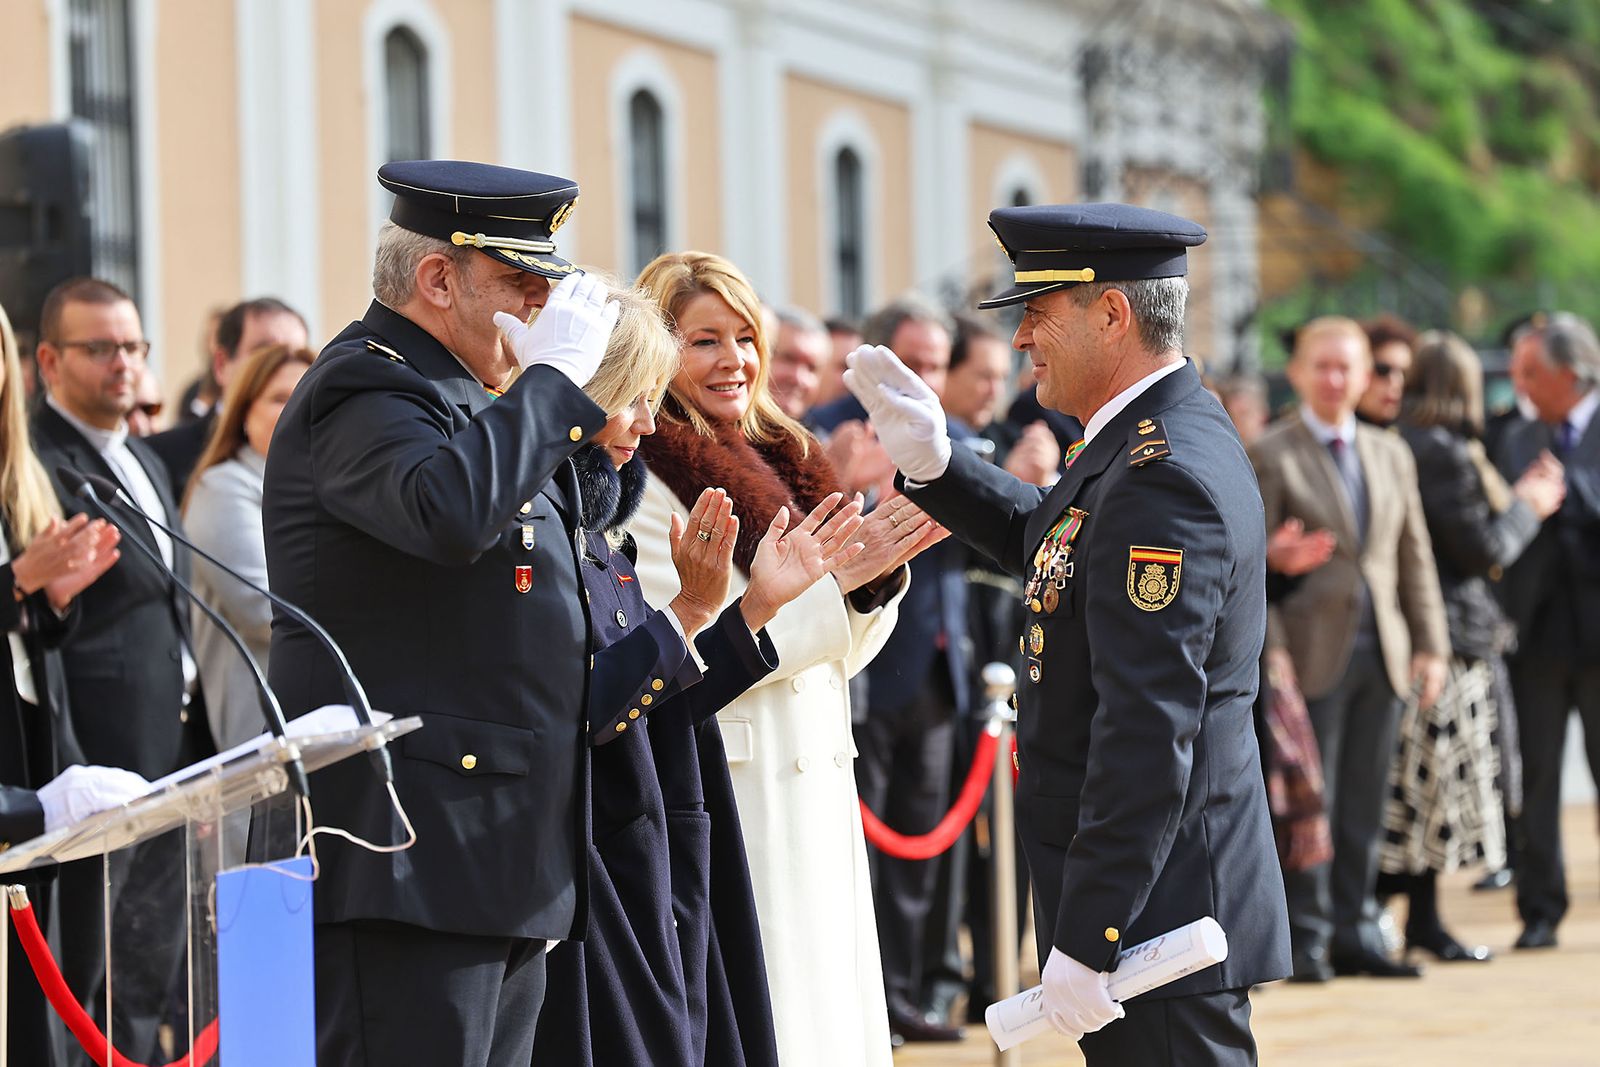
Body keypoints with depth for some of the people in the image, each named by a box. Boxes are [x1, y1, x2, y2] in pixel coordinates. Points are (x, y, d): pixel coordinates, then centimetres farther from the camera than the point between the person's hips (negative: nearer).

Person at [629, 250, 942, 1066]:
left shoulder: (782, 465, 16)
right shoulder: (644, 483, -9)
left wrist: (881, 572, -1)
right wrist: (834, 576, -16)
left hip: (816, 789, 8)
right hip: (729, 805, -8)